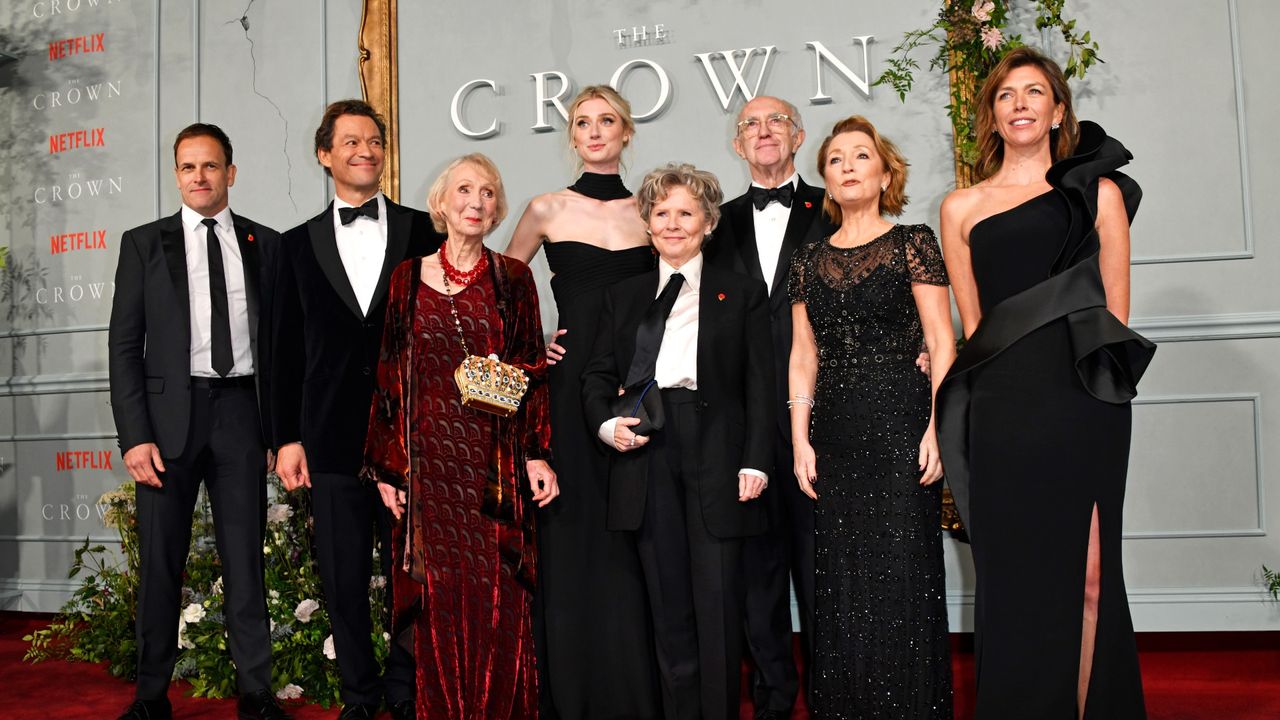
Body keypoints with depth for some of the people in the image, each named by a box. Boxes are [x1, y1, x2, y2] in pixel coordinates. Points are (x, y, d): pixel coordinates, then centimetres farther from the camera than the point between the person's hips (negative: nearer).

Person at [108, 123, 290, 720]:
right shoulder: (144, 243, 7)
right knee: (160, 558, 5)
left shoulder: (264, 243, 10)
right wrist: (135, 436, -7)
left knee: (246, 555, 5)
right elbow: (124, 345, 3)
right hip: (169, 409, 0)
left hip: (242, 410, 1)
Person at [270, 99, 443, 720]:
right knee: (343, 577, 8)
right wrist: (288, 438, 4)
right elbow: (287, 349, 8)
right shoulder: (300, 244, 10)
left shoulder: (423, 232, 6)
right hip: (334, 437, 1)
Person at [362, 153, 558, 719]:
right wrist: (388, 466, 2)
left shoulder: (513, 277, 5)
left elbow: (531, 371, 4)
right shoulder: (408, 277, 6)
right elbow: (391, 374, 6)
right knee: (437, 594, 6)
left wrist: (537, 455, -4)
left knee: (497, 594, 3)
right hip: (429, 457, 1)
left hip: (496, 461, 0)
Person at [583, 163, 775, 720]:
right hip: (648, 460, 3)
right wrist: (607, 424, -4)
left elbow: (760, 385, 3)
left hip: (717, 459, -2)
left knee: (718, 601, -1)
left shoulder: (743, 295, 9)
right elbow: (597, 375, 16)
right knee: (667, 605, 7)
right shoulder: (623, 297, 17)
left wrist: (755, 463, -6)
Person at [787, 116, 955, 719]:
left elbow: (942, 343, -2)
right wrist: (800, 439, 4)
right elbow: (803, 356, 11)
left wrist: (937, 426, -12)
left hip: (899, 421, -3)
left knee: (902, 575, -2)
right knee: (841, 583, 7)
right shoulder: (809, 261, 13)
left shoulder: (912, 242, 3)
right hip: (835, 429, 4)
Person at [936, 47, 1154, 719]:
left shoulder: (1097, 192, 12)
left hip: (1083, 407, -1)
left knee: (1084, 572, -2)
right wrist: (1018, 372, 4)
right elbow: (973, 324, 14)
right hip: (1002, 412, 1)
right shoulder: (961, 207, 14)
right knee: (1013, 574, 3)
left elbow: (1115, 316, 9)